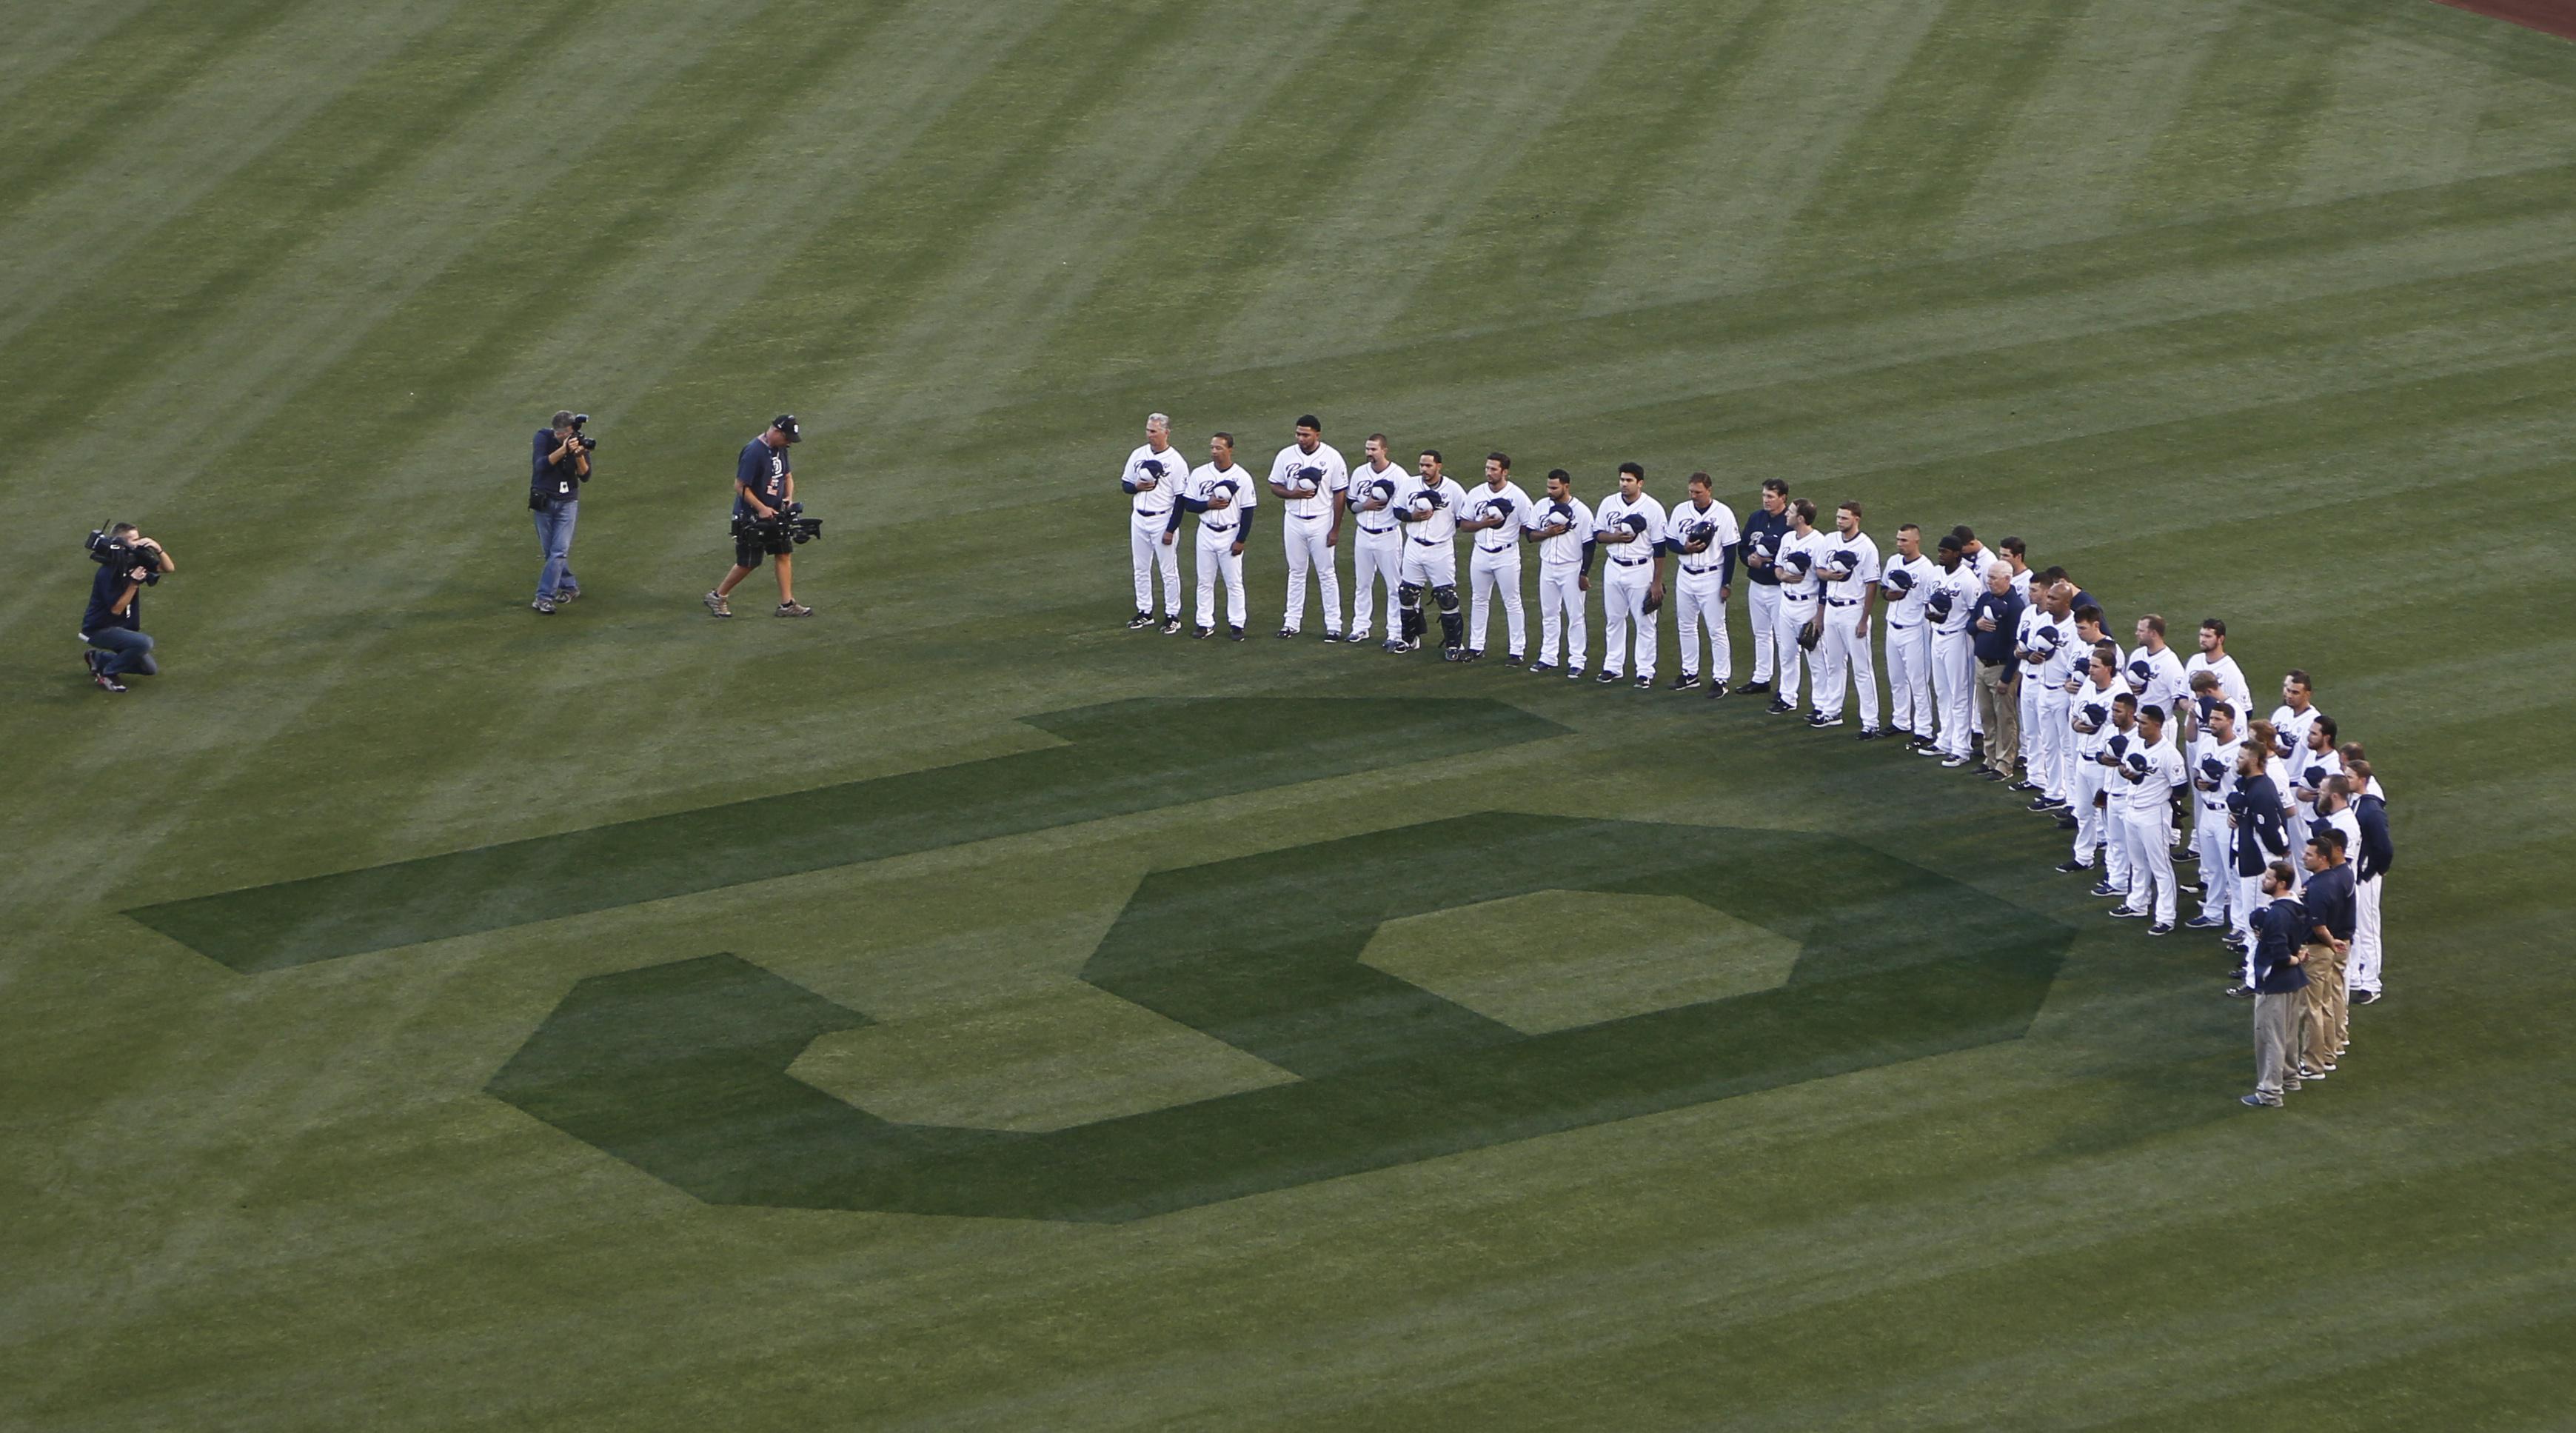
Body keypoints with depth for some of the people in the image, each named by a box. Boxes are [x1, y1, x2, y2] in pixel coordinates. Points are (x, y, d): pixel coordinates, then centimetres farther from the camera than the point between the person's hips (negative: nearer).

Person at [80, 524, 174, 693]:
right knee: (144, 643, -31)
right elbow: (116, 608, -25)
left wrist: (157, 549, -19)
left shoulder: (134, 560, -2)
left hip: (122, 627, 9)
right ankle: (106, 675, -12)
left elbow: (169, 568, -1)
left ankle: (98, 659, 22)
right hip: (99, 630, -9)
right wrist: (134, 583, -32)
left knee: (150, 669, 11)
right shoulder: (108, 573, -24)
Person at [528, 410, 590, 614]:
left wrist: (579, 456, -26)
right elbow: (540, 465, -24)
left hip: (568, 503, 0)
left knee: (560, 551, -11)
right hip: (543, 501, 0)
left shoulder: (579, 441, -6)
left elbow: (585, 476, -7)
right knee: (550, 552, 7)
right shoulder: (544, 437, -11)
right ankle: (569, 586, 26)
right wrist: (564, 450, -34)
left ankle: (544, 597, -11)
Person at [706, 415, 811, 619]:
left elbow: (787, 476, 18)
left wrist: (788, 498, 0)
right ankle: (717, 596, 17)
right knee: (748, 563, 0)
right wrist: (761, 508, -24)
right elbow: (740, 486, -22)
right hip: (750, 516, -8)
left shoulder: (780, 449, 4)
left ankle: (787, 604, 11)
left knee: (784, 554, 6)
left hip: (773, 514, 8)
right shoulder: (754, 452, -23)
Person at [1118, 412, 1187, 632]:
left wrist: (1171, 529, -15)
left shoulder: (1176, 462, -11)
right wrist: (1137, 487, -10)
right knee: (1141, 569, 12)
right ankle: (1144, 613, 23)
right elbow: (1125, 485, 14)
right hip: (1139, 519, 6)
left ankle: (1172, 616, 8)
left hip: (1163, 520, -6)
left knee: (1169, 571, 0)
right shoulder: (1138, 455, 6)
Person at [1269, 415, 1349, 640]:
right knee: (1296, 572, 12)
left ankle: (1333, 624, 6)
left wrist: (1335, 529, -8)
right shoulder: (1286, 456, 0)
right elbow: (1275, 485, 7)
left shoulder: (1332, 458, -8)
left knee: (1327, 574, 1)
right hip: (1294, 521, 3)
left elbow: (1340, 494, -5)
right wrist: (1293, 493, -15)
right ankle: (1293, 621, 19)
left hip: (1321, 523, -3)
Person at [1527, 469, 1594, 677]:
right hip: (1547, 567, 5)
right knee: (1548, 614, 12)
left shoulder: (1582, 511, -10)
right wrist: (1548, 533, -14)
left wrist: (1584, 574, -11)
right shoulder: (1542, 507, 4)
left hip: (1572, 569, -5)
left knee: (1575, 616, -1)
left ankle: (1576, 662, 3)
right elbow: (1530, 534, 7)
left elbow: (1589, 545, -8)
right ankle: (1548, 658, 21)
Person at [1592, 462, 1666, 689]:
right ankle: (1613, 667, 22)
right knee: (1613, 619, 12)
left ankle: (1645, 672, 7)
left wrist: (1657, 582, -9)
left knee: (1644, 623, 0)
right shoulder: (1609, 504, 3)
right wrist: (1615, 538, -15)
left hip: (1641, 571, -4)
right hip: (1614, 570, 4)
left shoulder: (1653, 508, -9)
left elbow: (1660, 548, -7)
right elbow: (1597, 536, 9)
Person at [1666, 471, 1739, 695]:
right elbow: (1669, 542, 7)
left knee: (1716, 630, -4)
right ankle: (1690, 674, 25)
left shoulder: (1723, 514, -9)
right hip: (1685, 576, 5)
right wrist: (1685, 548, -15)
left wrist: (1726, 584, -10)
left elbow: (1730, 551, -7)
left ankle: (1720, 679, 1)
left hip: (1712, 578, -5)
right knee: (1686, 627, 13)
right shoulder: (1680, 511, 3)